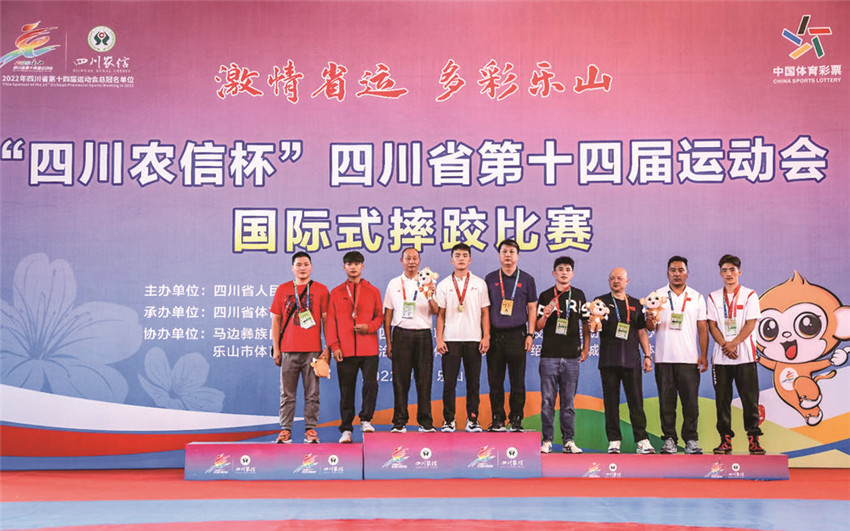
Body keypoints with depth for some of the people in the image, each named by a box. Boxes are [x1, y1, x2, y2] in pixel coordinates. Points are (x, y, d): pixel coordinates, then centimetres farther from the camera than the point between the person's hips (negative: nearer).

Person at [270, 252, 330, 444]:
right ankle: (285, 430, 9)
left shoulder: (321, 290, 7)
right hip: (288, 350, 1)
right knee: (287, 394, 3)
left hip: (313, 350, -1)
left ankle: (310, 430, 8)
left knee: (312, 393, 1)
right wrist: (276, 348, 4)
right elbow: (275, 320, 10)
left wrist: (328, 348, -1)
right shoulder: (282, 289, 10)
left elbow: (326, 319, 6)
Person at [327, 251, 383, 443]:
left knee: (371, 384, -11)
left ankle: (365, 420, 8)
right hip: (345, 351, 0)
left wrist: (369, 327, -10)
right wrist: (334, 345, -2)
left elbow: (380, 316, 11)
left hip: (369, 349, 0)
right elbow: (331, 320, 7)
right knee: (346, 390, 3)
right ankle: (346, 429, 10)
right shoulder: (336, 292, 11)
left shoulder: (373, 291, 11)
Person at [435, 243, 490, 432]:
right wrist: (439, 338, -2)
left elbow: (485, 312, 8)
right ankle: (448, 420, 6)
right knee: (449, 382, -1)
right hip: (450, 339, 0)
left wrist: (486, 337, 0)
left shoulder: (479, 284, 8)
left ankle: (472, 420, 10)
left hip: (474, 339, 0)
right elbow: (440, 314, 6)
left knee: (473, 382, 2)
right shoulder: (444, 285, 8)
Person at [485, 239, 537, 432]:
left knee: (518, 381, 0)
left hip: (517, 335, -1)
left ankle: (516, 420, 7)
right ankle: (497, 420, 9)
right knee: (495, 380, 2)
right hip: (495, 335, 1)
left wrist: (530, 334, 0)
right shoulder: (490, 279, 10)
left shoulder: (526, 279, 9)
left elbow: (532, 308, 8)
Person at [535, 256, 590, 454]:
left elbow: (585, 324, 16)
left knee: (568, 401, 5)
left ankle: (569, 441, 10)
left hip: (571, 356, 1)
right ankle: (547, 441, 5)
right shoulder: (545, 296, 6)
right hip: (549, 355, -1)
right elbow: (538, 326, 6)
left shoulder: (578, 295, 10)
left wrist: (586, 348, 8)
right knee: (547, 400, -1)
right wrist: (545, 315, -14)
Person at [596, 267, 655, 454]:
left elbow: (642, 332, 17)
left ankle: (642, 440, 1)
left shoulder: (635, 304, 15)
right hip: (609, 360, -1)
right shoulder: (601, 302, 8)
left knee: (636, 400, -1)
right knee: (611, 401, 1)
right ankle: (614, 441, 6)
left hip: (631, 359, 1)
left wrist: (647, 355, 9)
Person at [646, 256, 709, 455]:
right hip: (664, 358, 0)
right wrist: (650, 321, -18)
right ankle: (669, 439, 10)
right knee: (666, 401, 2)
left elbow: (702, 329, 9)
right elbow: (651, 327, 6)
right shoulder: (657, 295, 8)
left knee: (691, 401, -2)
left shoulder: (697, 297, 10)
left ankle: (691, 439, 7)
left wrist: (704, 355, 0)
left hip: (689, 358, 0)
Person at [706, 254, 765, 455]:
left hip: (745, 355, -2)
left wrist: (733, 344, -14)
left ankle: (753, 439, 3)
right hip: (720, 356, 2)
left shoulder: (749, 295, 4)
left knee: (749, 398, -3)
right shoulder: (713, 297, 10)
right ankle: (725, 439, 9)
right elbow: (712, 325, 4)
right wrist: (725, 345, -11)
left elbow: (750, 324, -4)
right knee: (722, 398, 3)